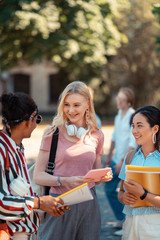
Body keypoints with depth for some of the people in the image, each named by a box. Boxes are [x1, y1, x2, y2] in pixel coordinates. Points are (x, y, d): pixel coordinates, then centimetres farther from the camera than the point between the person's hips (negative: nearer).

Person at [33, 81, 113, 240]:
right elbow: (38, 176, -6)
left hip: (88, 203, 3)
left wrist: (104, 176, -3)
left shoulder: (96, 135, 7)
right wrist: (65, 181, -21)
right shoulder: (53, 132, -4)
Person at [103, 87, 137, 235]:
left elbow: (133, 144, -18)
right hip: (117, 160, 8)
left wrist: (122, 161, -18)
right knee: (109, 188, 12)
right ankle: (121, 219, 27)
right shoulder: (118, 116, 10)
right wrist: (109, 156, 18)